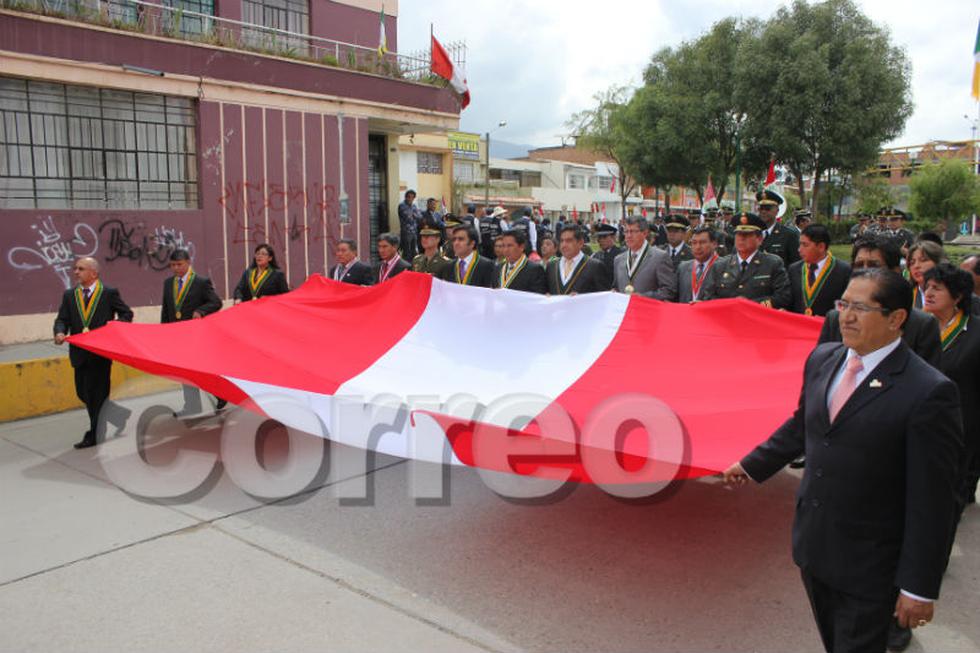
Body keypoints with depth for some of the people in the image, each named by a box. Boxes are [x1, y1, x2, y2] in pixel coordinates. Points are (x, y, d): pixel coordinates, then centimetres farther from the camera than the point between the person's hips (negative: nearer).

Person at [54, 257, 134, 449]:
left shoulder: (110, 293, -2)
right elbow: (62, 319, 4)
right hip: (80, 353, 5)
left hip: (101, 353, -5)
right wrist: (60, 332, -16)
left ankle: (94, 435, 10)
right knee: (82, 392, 9)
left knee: (96, 394, -1)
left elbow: (127, 314, 3)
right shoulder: (69, 295, 10)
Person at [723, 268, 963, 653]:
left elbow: (932, 500, -18)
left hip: (870, 566, -6)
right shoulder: (822, 359, -1)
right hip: (814, 545, 6)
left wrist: (920, 588, -15)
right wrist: (753, 464, 21)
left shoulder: (929, 393, -21)